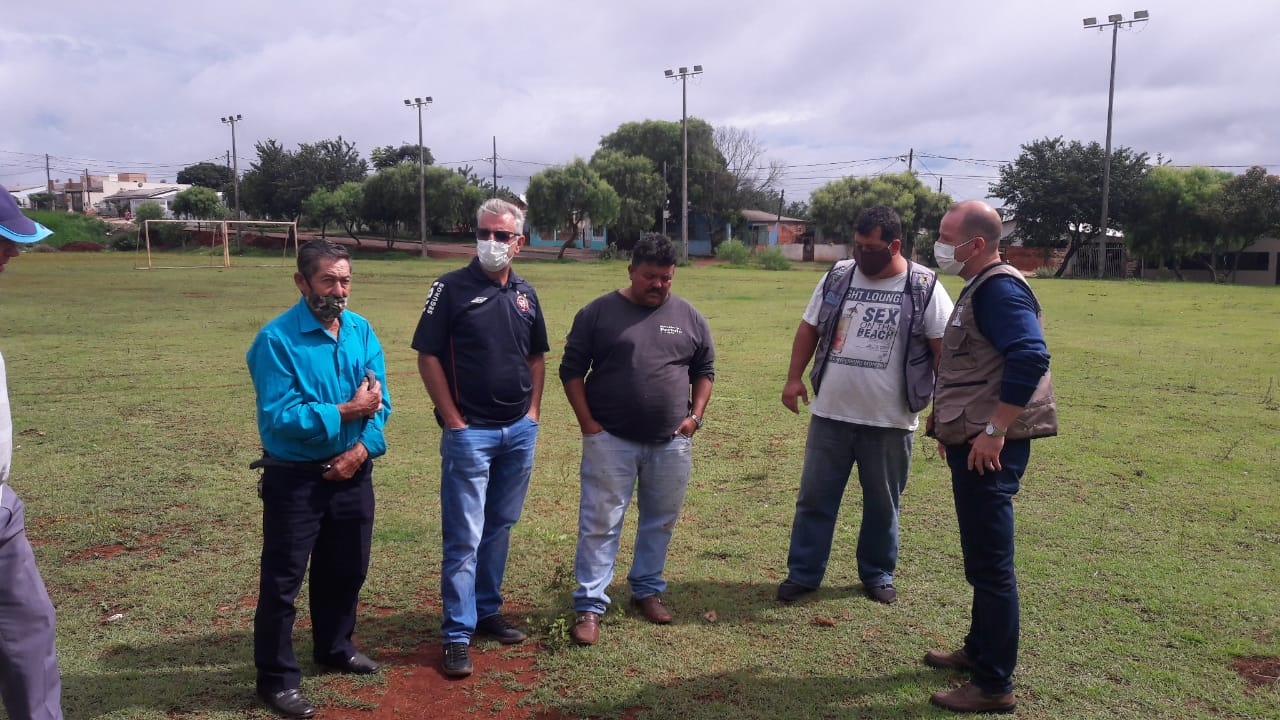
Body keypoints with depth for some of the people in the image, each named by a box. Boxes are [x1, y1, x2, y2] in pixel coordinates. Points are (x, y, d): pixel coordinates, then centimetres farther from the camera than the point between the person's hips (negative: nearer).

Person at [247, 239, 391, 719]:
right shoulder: (276, 339, -17)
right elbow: (278, 417, -22)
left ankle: (335, 648, 42)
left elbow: (379, 401, -1)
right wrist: (346, 411, -21)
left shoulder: (362, 331, 0)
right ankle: (277, 678, 20)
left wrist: (362, 448, -16)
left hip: (352, 473, 6)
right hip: (295, 478, -5)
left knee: (347, 569, 20)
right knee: (283, 579, 4)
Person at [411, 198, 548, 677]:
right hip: (470, 432, -5)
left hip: (520, 432, 6)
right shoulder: (452, 288, -7)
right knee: (464, 536, -2)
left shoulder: (525, 294, 9)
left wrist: (534, 411, 8)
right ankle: (458, 634, 6)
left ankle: (487, 610, 29)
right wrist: (453, 420, -11)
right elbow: (428, 356, -9)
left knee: (500, 527, 15)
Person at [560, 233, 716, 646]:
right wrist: (587, 422, -7)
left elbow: (705, 370, 14)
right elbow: (572, 370, -1)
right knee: (600, 525, 0)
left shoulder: (690, 318, 5)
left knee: (660, 522, 14)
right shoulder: (597, 313, -3)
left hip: (671, 443, 3)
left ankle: (647, 590, 32)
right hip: (610, 441, -3)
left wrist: (696, 415, 2)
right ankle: (590, 606, 8)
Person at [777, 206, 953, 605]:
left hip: (890, 421, -2)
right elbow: (809, 329, 11)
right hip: (830, 414, 2)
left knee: (882, 504, 13)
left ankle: (878, 574, 31)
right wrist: (794, 378, 3)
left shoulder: (925, 288, -7)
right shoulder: (837, 277, 2)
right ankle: (802, 574, 21)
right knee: (815, 498, 8)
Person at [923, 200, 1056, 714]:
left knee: (991, 564, -2)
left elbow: (1030, 359, -29)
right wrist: (949, 425, 23)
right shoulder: (979, 288, 16)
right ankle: (978, 652, 35)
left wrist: (994, 431, -26)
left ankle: (994, 686, 8)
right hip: (970, 442, 11)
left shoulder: (999, 289, -16)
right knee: (981, 559, 20)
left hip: (989, 448, -11)